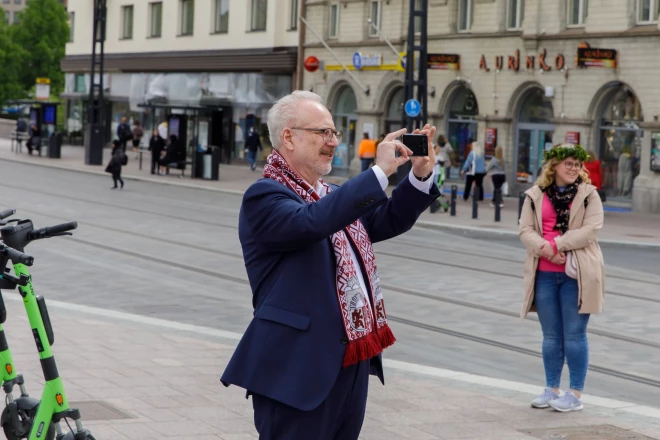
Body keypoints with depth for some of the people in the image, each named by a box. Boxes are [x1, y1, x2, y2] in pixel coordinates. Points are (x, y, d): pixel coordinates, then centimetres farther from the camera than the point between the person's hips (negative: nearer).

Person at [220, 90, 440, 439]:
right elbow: (312, 221, -29)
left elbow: (389, 221, 18)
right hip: (299, 368, -9)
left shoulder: (334, 195, 17)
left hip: (353, 363, 9)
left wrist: (420, 175, 1)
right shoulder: (264, 197, -12)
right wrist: (379, 171, -27)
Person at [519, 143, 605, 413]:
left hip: (577, 273, -3)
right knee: (550, 335, 11)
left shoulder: (589, 194, 0)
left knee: (574, 335, 0)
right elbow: (526, 230, 1)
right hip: (544, 273, 3)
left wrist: (556, 244, -18)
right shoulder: (535, 196, 7)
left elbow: (590, 229, -12)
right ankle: (551, 390, 21)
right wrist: (544, 247, -18)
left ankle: (576, 394, 7)